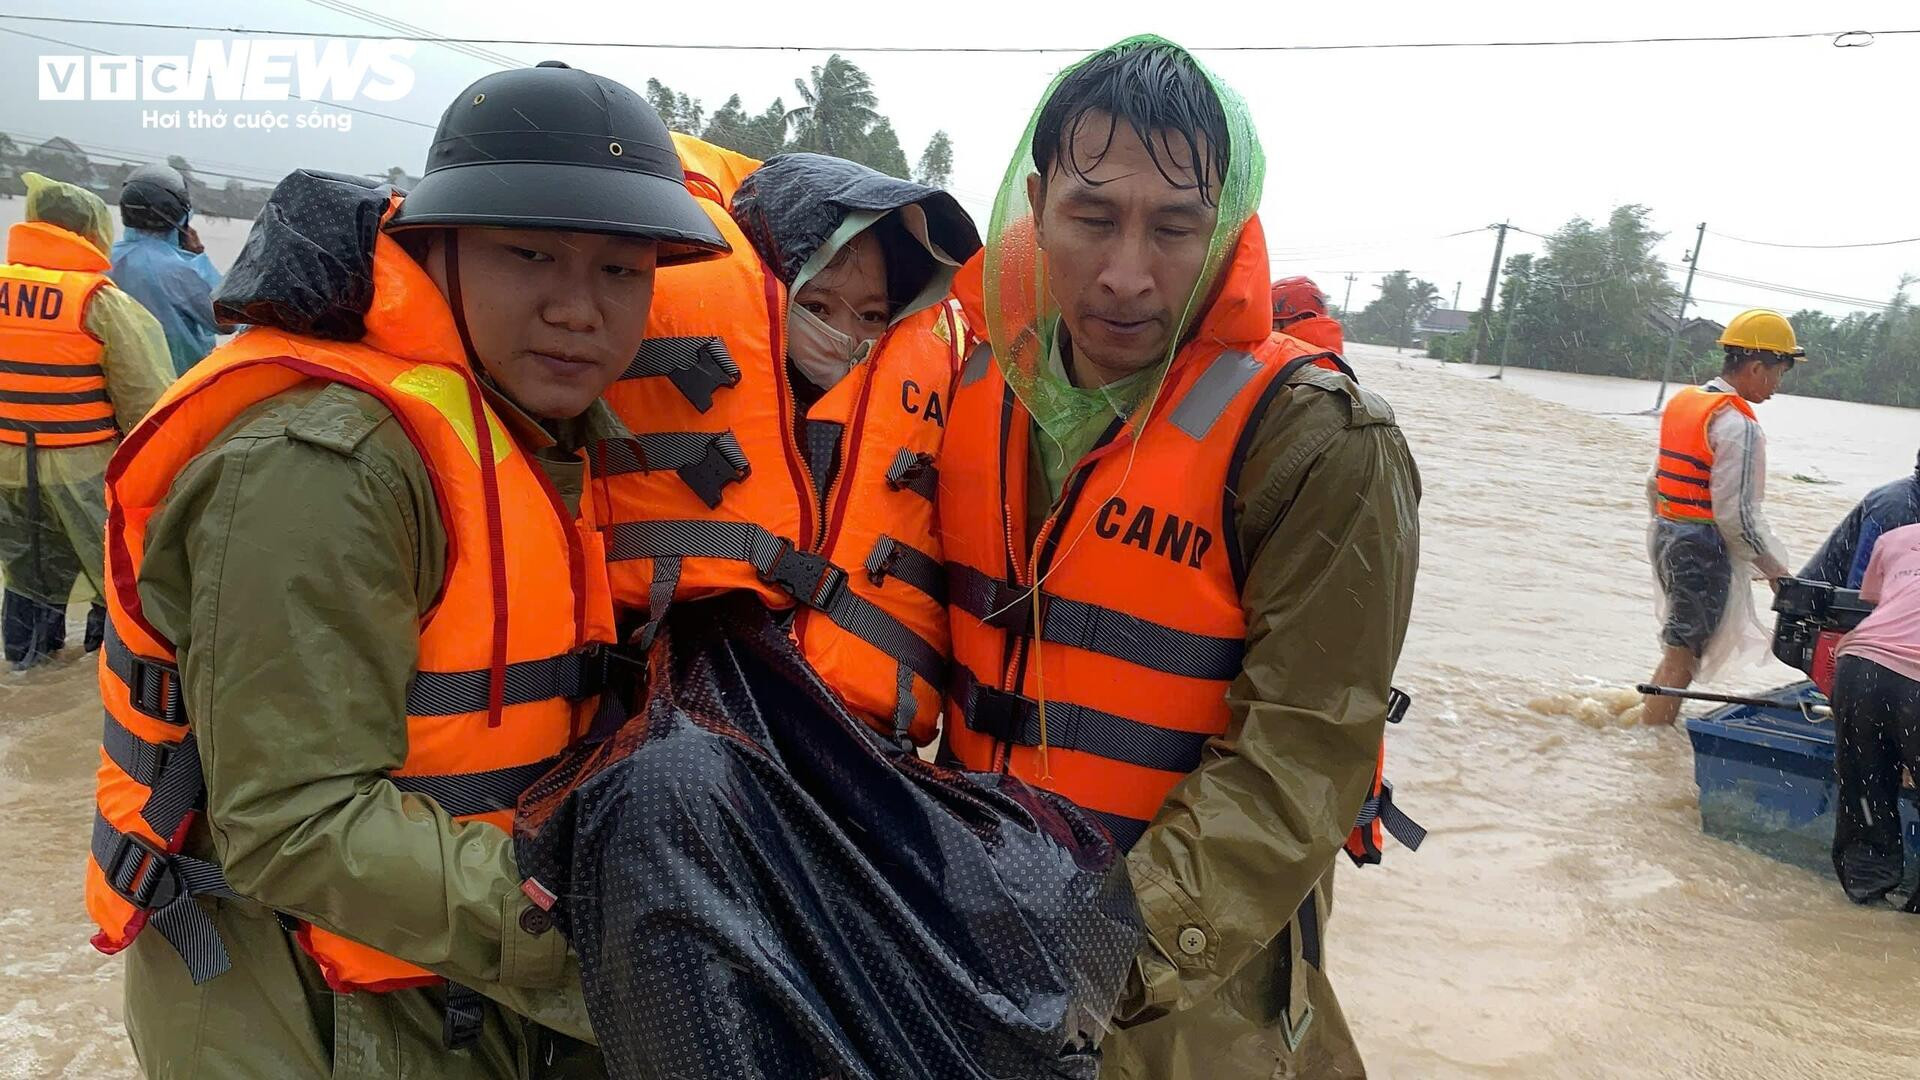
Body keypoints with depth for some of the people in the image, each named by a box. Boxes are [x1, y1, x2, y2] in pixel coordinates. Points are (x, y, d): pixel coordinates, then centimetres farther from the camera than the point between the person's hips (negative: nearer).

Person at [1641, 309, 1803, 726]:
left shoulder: (1681, 401, 9)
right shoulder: (1737, 425, -18)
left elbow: (1655, 483, 15)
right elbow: (1735, 514, -20)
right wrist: (1773, 568, -8)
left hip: (1666, 535, 9)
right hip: (1705, 549, -9)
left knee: (1681, 643, 21)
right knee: (1682, 654, -1)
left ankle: (1653, 714, 28)